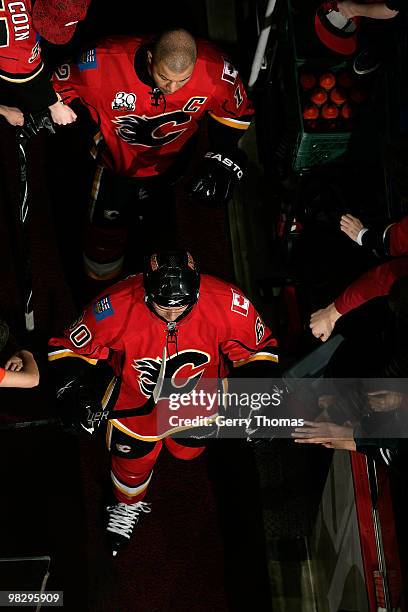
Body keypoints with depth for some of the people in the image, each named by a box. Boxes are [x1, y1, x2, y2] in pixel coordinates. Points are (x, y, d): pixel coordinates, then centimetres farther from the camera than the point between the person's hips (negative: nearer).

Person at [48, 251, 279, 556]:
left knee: (187, 450, 20)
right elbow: (68, 348, -20)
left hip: (198, 391, 1)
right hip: (138, 391, -1)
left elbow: (260, 348, -16)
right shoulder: (117, 308, -36)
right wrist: (75, 391, -33)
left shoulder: (225, 303, -34)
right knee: (133, 455, 9)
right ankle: (127, 506, 44)